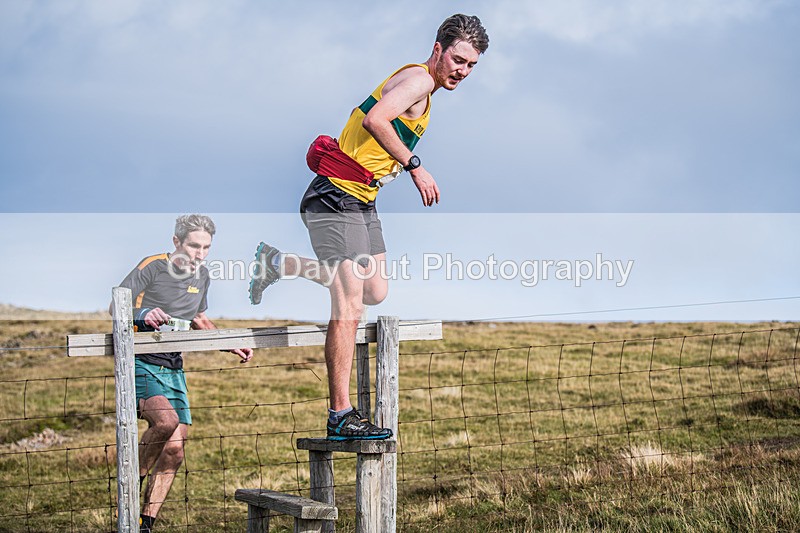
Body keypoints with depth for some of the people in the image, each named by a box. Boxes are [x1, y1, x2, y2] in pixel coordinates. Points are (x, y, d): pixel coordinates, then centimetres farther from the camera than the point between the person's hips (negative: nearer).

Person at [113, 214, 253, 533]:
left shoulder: (201, 275, 11)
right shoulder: (153, 266, -10)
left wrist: (232, 346, 17)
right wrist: (141, 314, -33)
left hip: (173, 369, 7)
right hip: (141, 366, -7)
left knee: (173, 453, 1)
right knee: (166, 420, -33)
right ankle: (135, 481, -9)